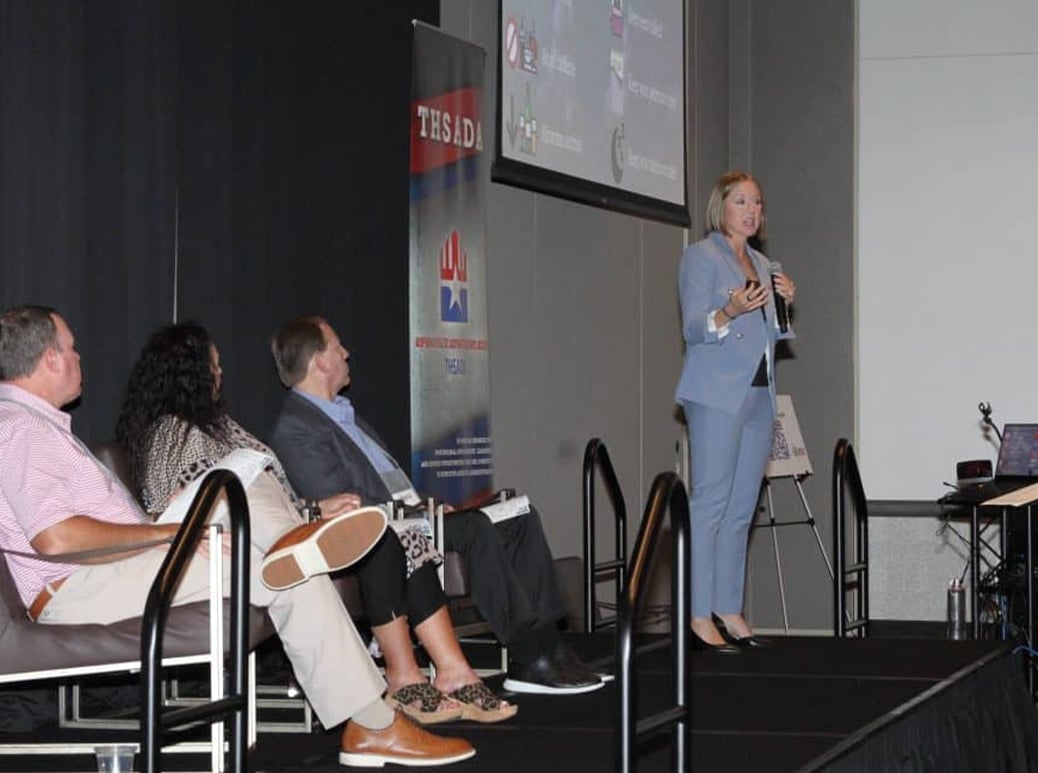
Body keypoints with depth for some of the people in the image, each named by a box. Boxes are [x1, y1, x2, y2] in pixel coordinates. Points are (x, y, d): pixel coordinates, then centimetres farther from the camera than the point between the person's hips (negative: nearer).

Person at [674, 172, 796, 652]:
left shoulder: (761, 263, 21)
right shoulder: (700, 256, -1)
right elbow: (693, 328, -8)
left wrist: (785, 303, 8)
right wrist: (729, 312, -27)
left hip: (759, 393, 8)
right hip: (717, 392, -7)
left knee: (742, 508, 6)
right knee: (710, 501, -10)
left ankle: (730, 611, 9)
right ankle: (700, 616, -11)